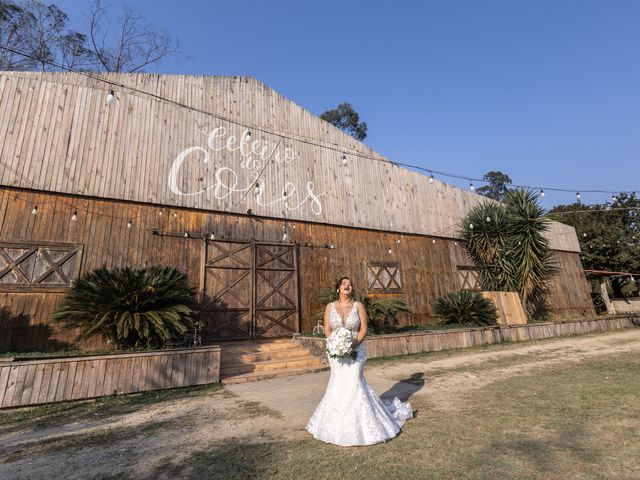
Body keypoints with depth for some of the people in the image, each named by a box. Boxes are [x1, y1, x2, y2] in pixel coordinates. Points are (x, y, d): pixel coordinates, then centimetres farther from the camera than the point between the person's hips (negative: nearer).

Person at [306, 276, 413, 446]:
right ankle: (339, 423, 26)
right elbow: (327, 330, 1)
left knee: (355, 382, -4)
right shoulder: (330, 307, 1)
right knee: (338, 384, 8)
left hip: (355, 349, -1)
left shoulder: (358, 305, -2)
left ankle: (359, 423, 15)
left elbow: (364, 328, -4)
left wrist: (354, 343, -18)